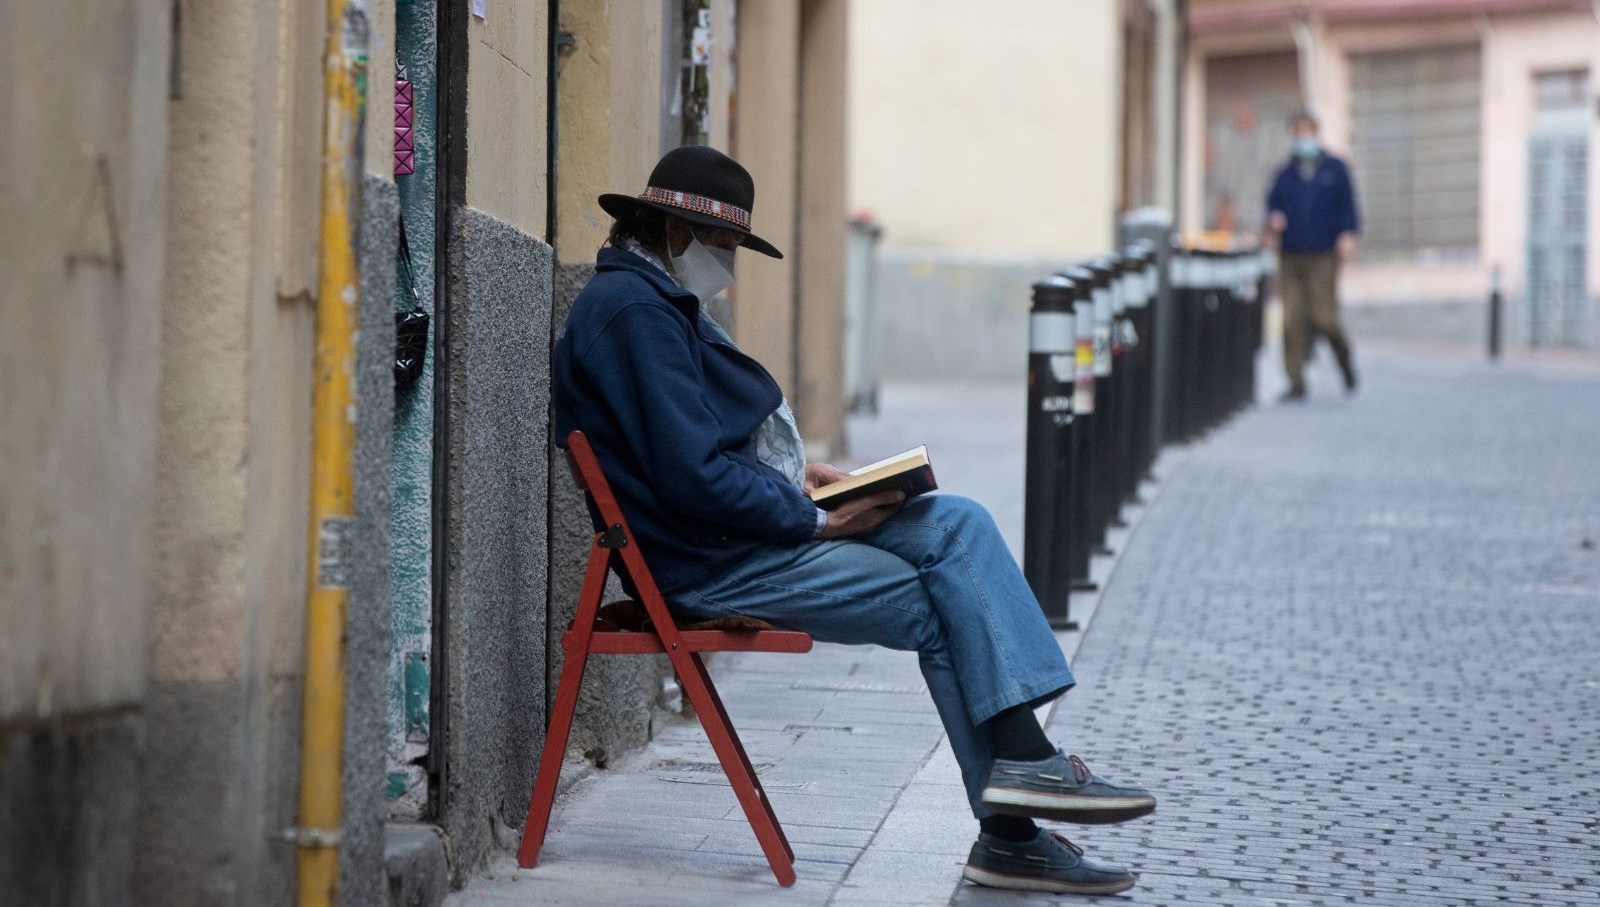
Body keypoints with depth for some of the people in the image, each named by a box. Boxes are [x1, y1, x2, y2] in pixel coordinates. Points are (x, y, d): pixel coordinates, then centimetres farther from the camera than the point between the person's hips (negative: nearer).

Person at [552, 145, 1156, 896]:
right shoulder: (633, 310, -17)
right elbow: (694, 477, -23)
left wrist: (795, 476, 10)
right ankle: (1008, 835, -1)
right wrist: (815, 519, -15)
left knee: (958, 524, -2)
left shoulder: (654, 301, 18)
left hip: (748, 528, 10)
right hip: (710, 565, -10)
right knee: (942, 608, -7)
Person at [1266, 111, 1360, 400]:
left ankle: (1344, 356, 23)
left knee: (1323, 317, -9)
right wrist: (1273, 222, -5)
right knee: (1292, 320, -4)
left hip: (1323, 257, -2)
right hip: (1290, 256, 3)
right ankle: (1296, 383, 0)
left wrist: (1347, 235, -9)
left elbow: (1347, 203, 5)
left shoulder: (1335, 169, 8)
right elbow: (1273, 203, 17)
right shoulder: (1285, 174, 14)